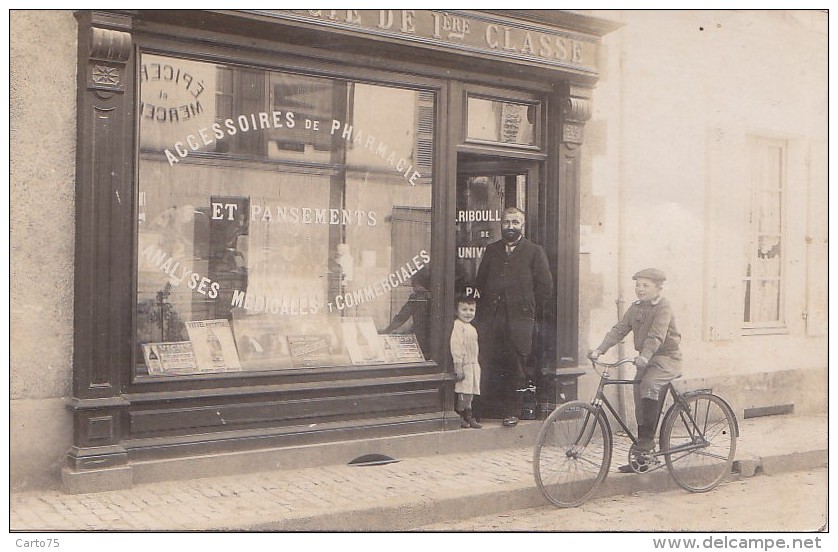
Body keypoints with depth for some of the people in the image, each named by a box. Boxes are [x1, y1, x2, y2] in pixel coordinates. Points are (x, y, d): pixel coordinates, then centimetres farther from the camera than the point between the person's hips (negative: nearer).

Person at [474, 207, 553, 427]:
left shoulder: (535, 251, 6)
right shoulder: (491, 250, 16)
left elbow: (545, 285, 4)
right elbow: (480, 282, 20)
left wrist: (529, 309, 4)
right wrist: (488, 306, 12)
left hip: (520, 319, -3)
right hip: (492, 319, 3)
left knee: (516, 367, -1)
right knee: (493, 366, -1)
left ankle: (512, 412, 8)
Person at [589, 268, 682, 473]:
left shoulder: (663, 307, -13)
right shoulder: (636, 308, 8)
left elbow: (656, 336, -26)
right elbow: (619, 329, 0)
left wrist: (644, 356, -40)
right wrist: (600, 349, -12)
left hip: (666, 358, -7)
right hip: (646, 359, 8)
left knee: (649, 384, -34)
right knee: (640, 404, 5)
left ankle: (648, 438, -26)